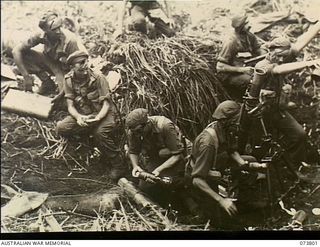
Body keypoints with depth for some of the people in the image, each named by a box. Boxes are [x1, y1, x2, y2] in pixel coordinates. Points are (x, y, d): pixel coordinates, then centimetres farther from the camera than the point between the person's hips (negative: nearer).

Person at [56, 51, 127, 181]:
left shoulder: (98, 78, -13)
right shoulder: (69, 81, -2)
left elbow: (106, 104, -14)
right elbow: (70, 106, -4)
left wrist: (97, 118, -33)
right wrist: (78, 117, -27)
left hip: (102, 114, -4)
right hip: (82, 115, 4)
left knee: (100, 132, -35)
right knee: (61, 128, -19)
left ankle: (118, 166, -19)